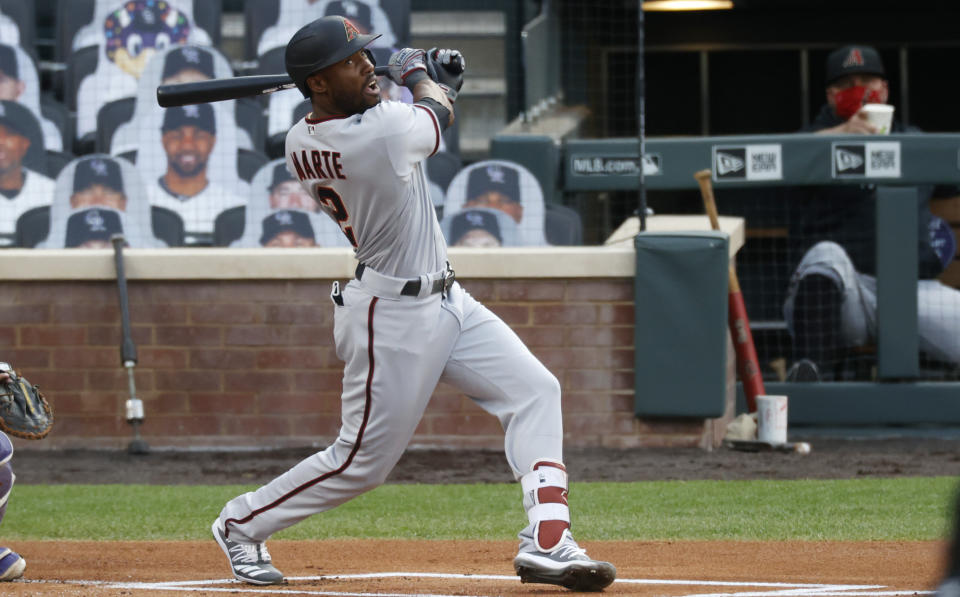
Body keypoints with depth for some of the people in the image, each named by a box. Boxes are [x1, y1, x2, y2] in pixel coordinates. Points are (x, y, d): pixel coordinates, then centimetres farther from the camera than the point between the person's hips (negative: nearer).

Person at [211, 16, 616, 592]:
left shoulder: (301, 143, -1)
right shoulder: (385, 130, -27)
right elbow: (438, 113, -2)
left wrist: (434, 82, 12)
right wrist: (417, 74, 17)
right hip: (394, 316, -9)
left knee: (534, 390, 1)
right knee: (363, 459, 3)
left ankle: (546, 541, -6)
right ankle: (242, 523, 23)